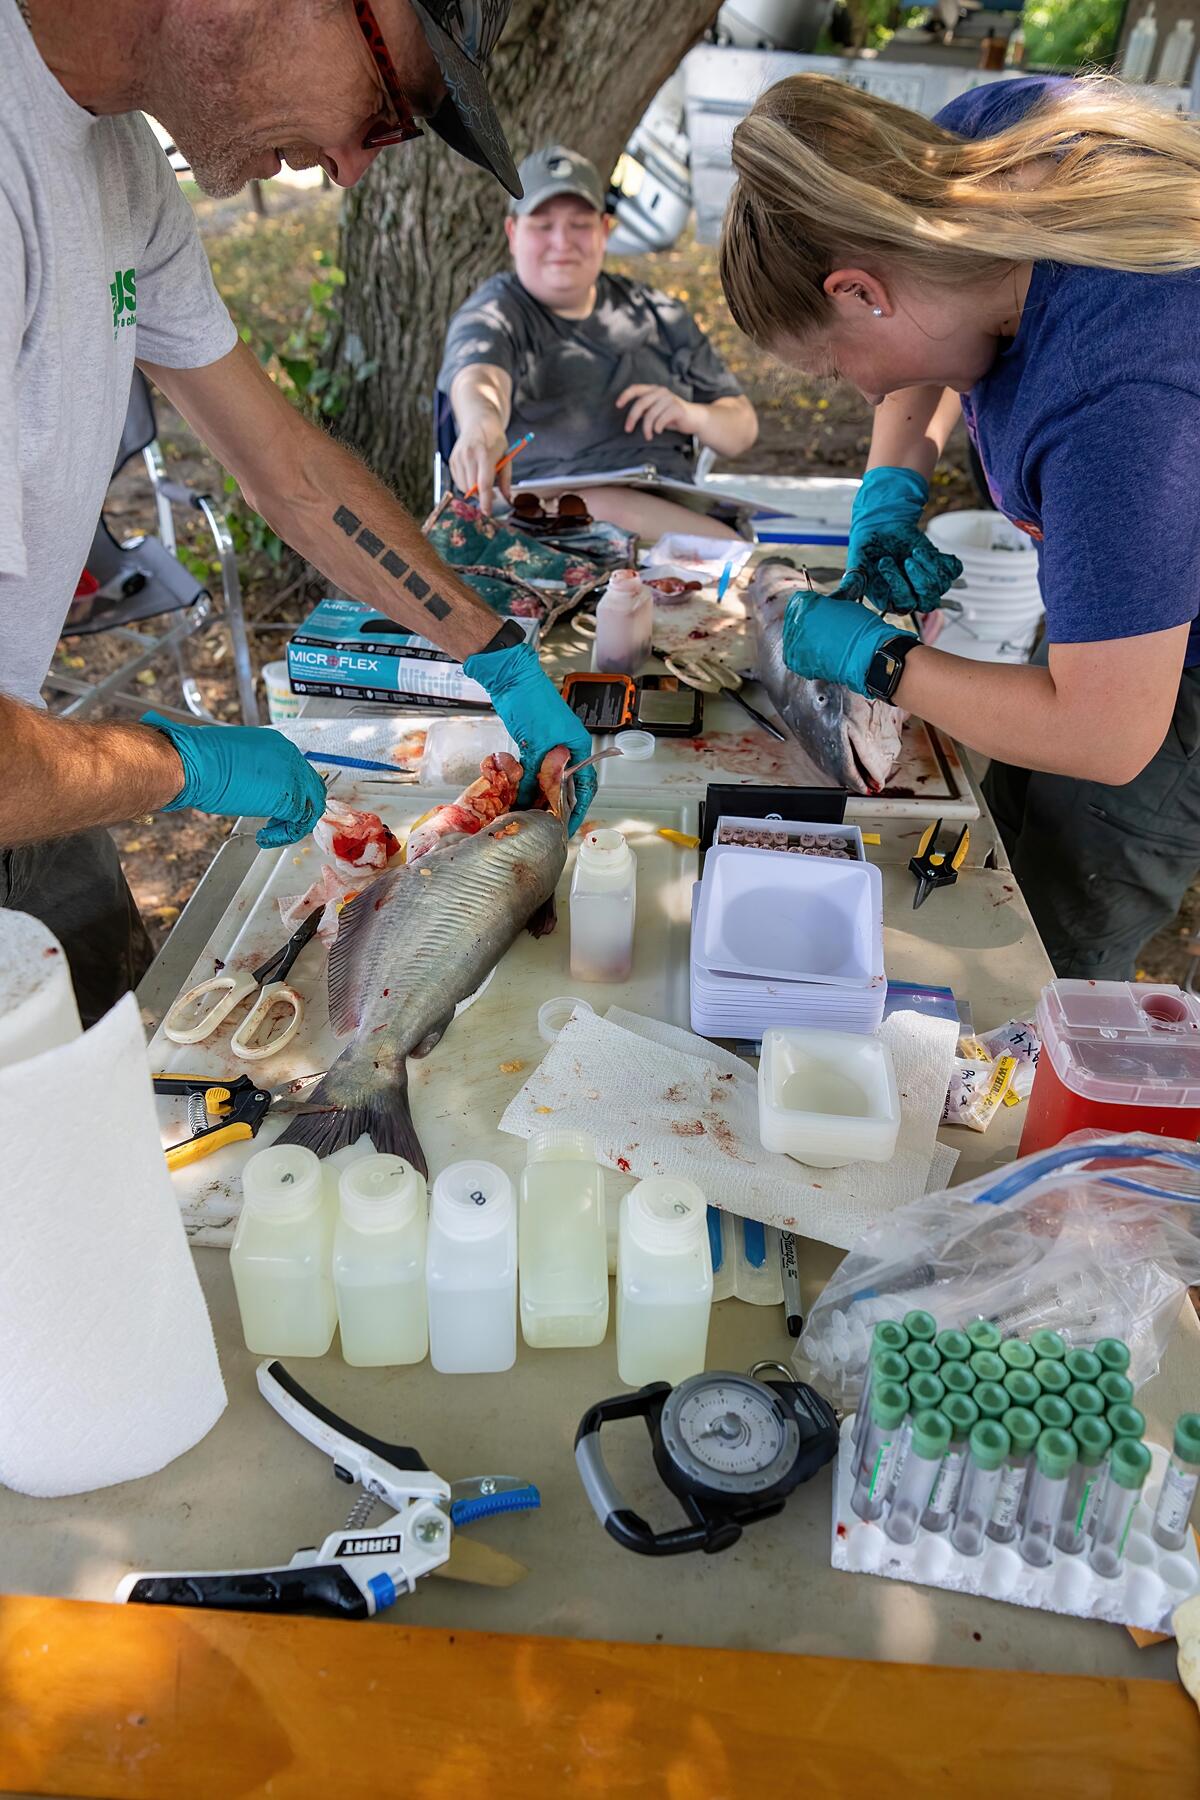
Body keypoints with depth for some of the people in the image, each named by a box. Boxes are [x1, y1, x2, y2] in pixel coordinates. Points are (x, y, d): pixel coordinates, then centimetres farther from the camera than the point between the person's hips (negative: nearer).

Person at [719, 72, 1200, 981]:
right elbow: (925, 326, 7)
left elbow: (1105, 738, -38)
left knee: (1045, 965, 3)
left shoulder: (1116, 398, -43)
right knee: (1009, 842, 23)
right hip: (1107, 605, 9)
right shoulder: (984, 129, -17)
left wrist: (877, 660, -25)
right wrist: (891, 491, -10)